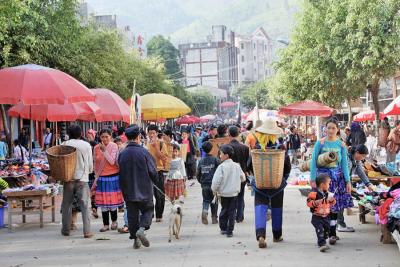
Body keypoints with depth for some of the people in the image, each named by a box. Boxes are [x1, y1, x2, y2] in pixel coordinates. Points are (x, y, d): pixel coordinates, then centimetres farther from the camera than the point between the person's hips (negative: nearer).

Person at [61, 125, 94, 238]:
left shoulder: (65, 144, -2)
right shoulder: (86, 145, 0)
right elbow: (90, 164, 5)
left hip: (68, 178, 1)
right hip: (82, 178, -1)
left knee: (67, 204, 12)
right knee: (84, 204, -1)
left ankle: (66, 229, 18)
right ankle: (87, 231, -8)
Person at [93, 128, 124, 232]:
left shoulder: (114, 146, -7)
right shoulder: (96, 148, 3)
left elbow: (112, 161, -16)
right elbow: (96, 164, 10)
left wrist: (104, 150, -21)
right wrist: (96, 178, 8)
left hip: (113, 176, -3)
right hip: (101, 177, 3)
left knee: (113, 200, 2)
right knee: (103, 202, 3)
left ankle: (114, 221, 22)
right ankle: (106, 224, 12)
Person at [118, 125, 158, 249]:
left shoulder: (122, 154, -3)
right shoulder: (143, 152, -12)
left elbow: (120, 172, 6)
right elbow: (153, 171, -7)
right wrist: (155, 181, 13)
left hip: (128, 191, 3)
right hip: (144, 189, -3)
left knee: (132, 214, 11)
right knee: (148, 209, 12)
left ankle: (136, 240, 12)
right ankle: (141, 229, -12)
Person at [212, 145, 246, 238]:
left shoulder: (221, 167, -15)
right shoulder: (237, 166, -1)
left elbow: (216, 180, -18)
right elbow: (243, 178, 9)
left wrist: (214, 190, -1)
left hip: (224, 193, -2)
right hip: (234, 192, 2)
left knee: (224, 210, 14)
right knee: (232, 212, 6)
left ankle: (223, 228, 21)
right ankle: (229, 231, 5)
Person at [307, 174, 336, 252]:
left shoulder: (326, 193, 11)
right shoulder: (314, 193, -14)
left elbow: (329, 204, 22)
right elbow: (309, 202, -18)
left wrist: (332, 201, 2)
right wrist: (315, 203, -34)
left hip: (326, 217, 8)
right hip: (317, 217, -7)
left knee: (326, 230, 12)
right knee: (320, 230, -18)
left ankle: (323, 242, 30)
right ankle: (322, 244, -22)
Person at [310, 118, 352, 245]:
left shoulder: (341, 145, 6)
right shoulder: (320, 143, -1)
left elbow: (344, 163, 7)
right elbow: (314, 162, -1)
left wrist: (348, 181, 1)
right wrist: (313, 179, -7)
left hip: (337, 176, 2)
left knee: (335, 206, 3)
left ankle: (332, 232, 9)